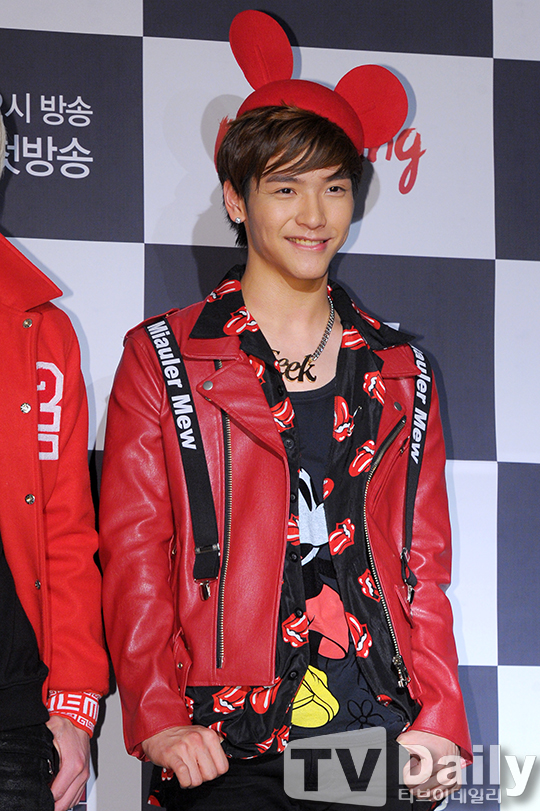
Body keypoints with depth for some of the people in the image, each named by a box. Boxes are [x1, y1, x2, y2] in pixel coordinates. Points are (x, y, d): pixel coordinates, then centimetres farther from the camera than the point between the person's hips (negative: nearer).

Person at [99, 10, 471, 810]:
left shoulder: (399, 372, 15)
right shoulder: (163, 358, 6)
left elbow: (425, 561, 13)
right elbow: (133, 554, 1)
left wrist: (438, 718, 2)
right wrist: (159, 718, -10)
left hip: (383, 741, 3)